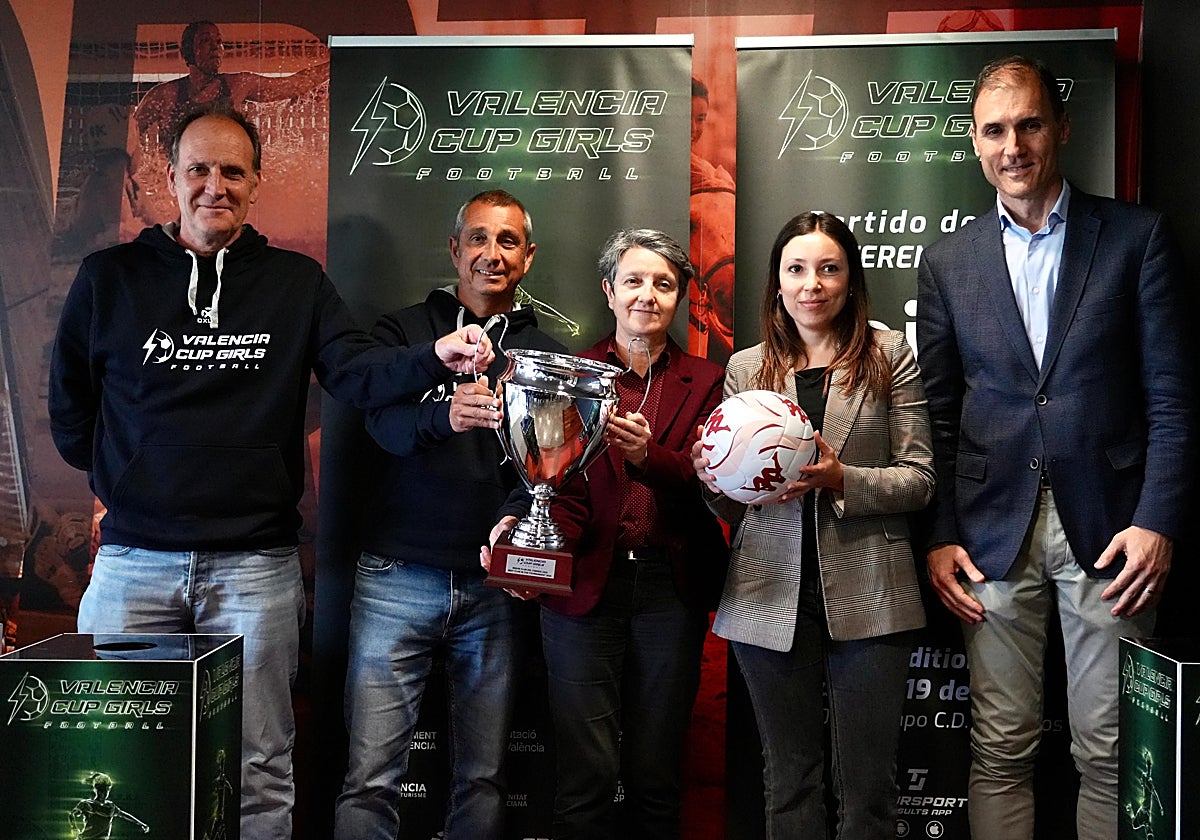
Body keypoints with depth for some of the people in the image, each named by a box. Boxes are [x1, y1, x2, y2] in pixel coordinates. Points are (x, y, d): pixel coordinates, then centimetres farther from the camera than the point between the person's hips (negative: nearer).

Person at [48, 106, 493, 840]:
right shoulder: (109, 277, 6)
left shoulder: (297, 282, 6)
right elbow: (69, 405, 14)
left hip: (256, 563, 0)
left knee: (259, 772, 7)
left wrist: (434, 358, -23)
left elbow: (357, 370, -6)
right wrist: (123, 481, 9)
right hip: (134, 558, 1)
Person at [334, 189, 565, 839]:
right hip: (398, 578, -1)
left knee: (484, 779, 8)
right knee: (372, 777, -3)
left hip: (492, 584, 2)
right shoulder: (404, 331, 7)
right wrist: (445, 415, -36)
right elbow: (384, 422, -13)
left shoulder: (544, 354, 12)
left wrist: (515, 516, -21)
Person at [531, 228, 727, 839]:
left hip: (671, 588, 1)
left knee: (656, 778, 9)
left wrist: (649, 456, -24)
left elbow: (709, 485, -4)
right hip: (586, 581, -1)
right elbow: (561, 485, -1)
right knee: (586, 777, -2)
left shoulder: (704, 383, 10)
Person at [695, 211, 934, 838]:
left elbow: (919, 479, 0)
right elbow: (733, 511, 13)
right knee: (789, 781, 13)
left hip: (867, 597, -2)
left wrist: (841, 479, -17)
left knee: (868, 786, 7)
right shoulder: (746, 368, 9)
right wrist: (714, 478, -10)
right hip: (772, 597, 2)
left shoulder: (889, 354, 4)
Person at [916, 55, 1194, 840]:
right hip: (994, 531, 2)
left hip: (1106, 527, -1)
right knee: (1001, 750, 6)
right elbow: (938, 416, 9)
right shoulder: (948, 260, 9)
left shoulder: (1136, 236, 3)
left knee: (1110, 753, 5)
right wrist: (940, 536, 2)